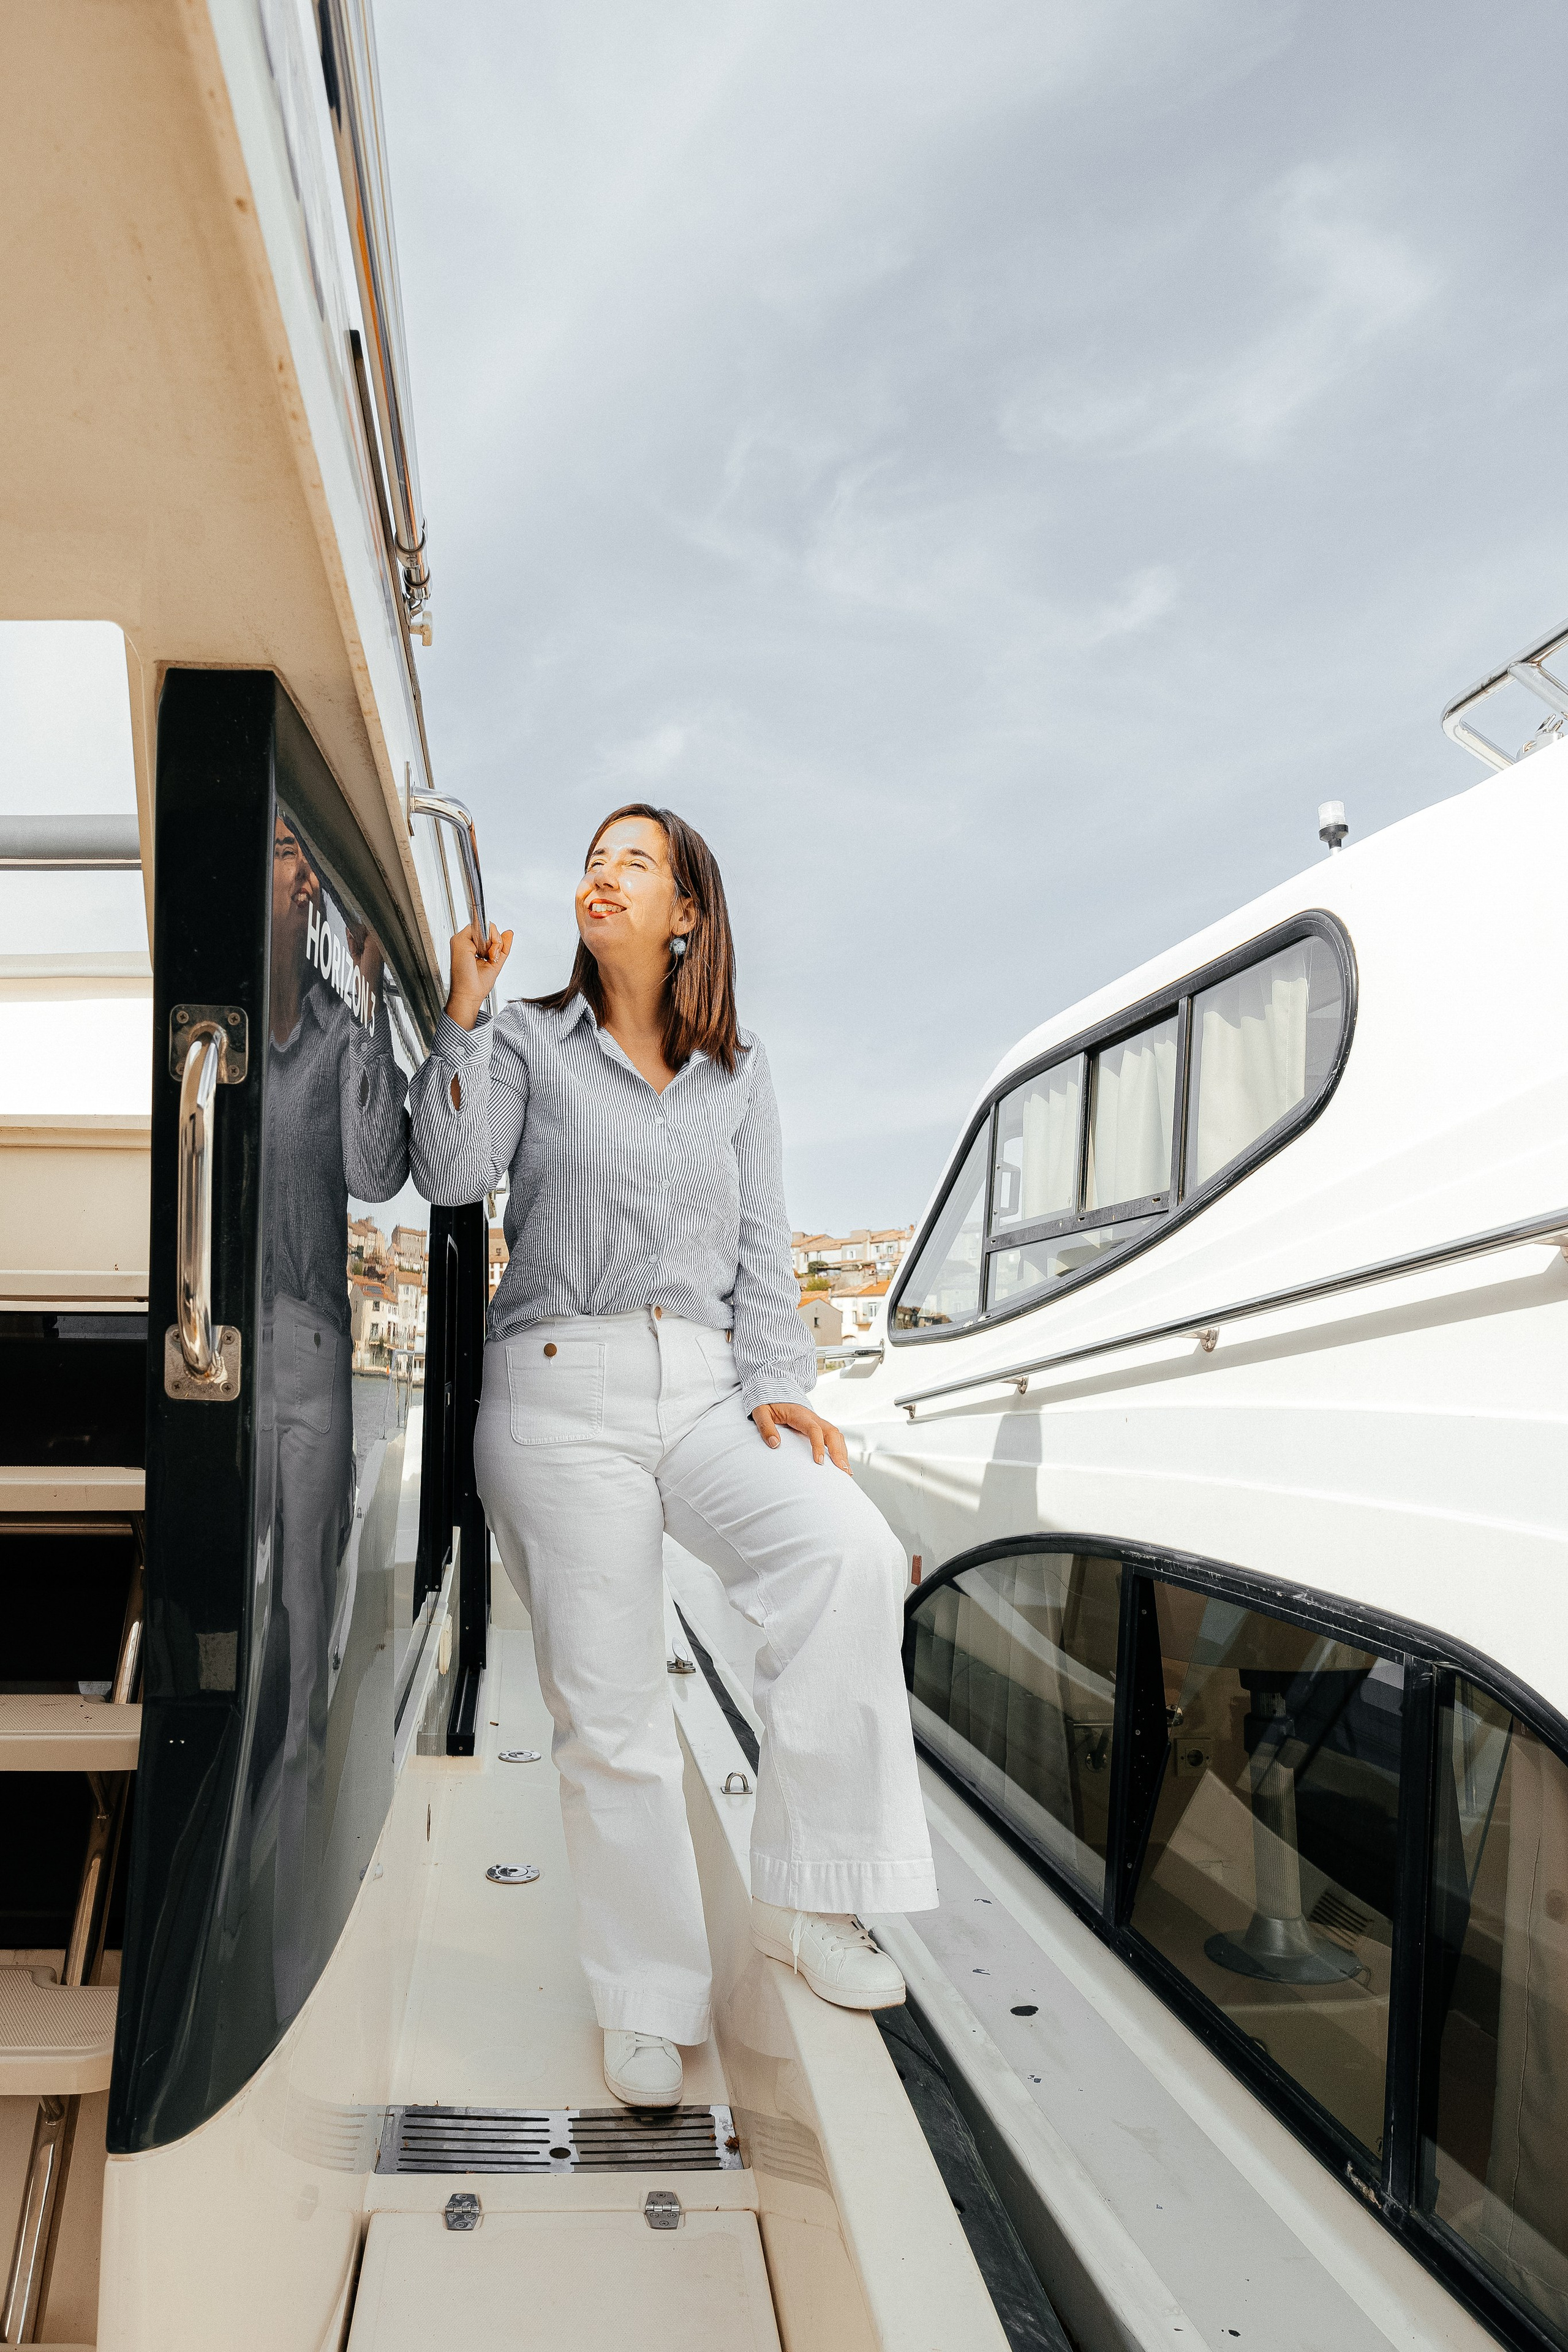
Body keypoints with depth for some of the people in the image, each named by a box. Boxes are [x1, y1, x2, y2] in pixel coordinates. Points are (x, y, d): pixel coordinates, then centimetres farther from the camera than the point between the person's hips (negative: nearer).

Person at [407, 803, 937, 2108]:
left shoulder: (738, 1074, 17)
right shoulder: (530, 1042, 10)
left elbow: (764, 1252, 13)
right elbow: (450, 1171, -5)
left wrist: (775, 1385, -1)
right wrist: (464, 1012, -10)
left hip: (705, 1389, 2)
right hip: (561, 1387, -2)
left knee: (851, 1552, -26)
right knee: (610, 1713, -2)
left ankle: (805, 1898, -11)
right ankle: (650, 2001, 18)